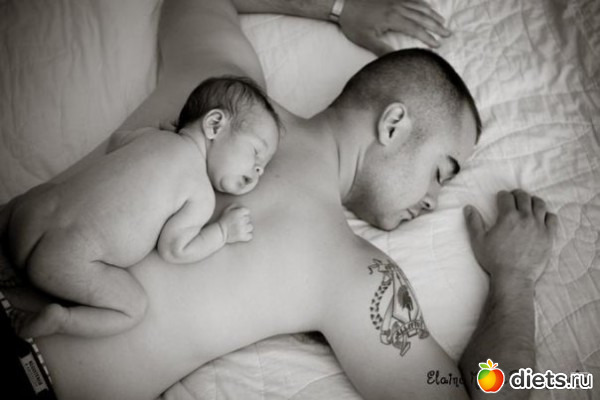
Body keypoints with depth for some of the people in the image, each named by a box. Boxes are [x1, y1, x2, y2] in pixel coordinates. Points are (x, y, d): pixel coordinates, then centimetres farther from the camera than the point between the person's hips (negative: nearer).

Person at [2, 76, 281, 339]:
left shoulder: (147, 135, 11)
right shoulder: (202, 196, -7)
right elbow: (174, 250, -6)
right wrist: (224, 230, 4)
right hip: (67, 263, -6)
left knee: (45, 190, 36)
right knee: (133, 308, 8)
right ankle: (56, 320, -2)